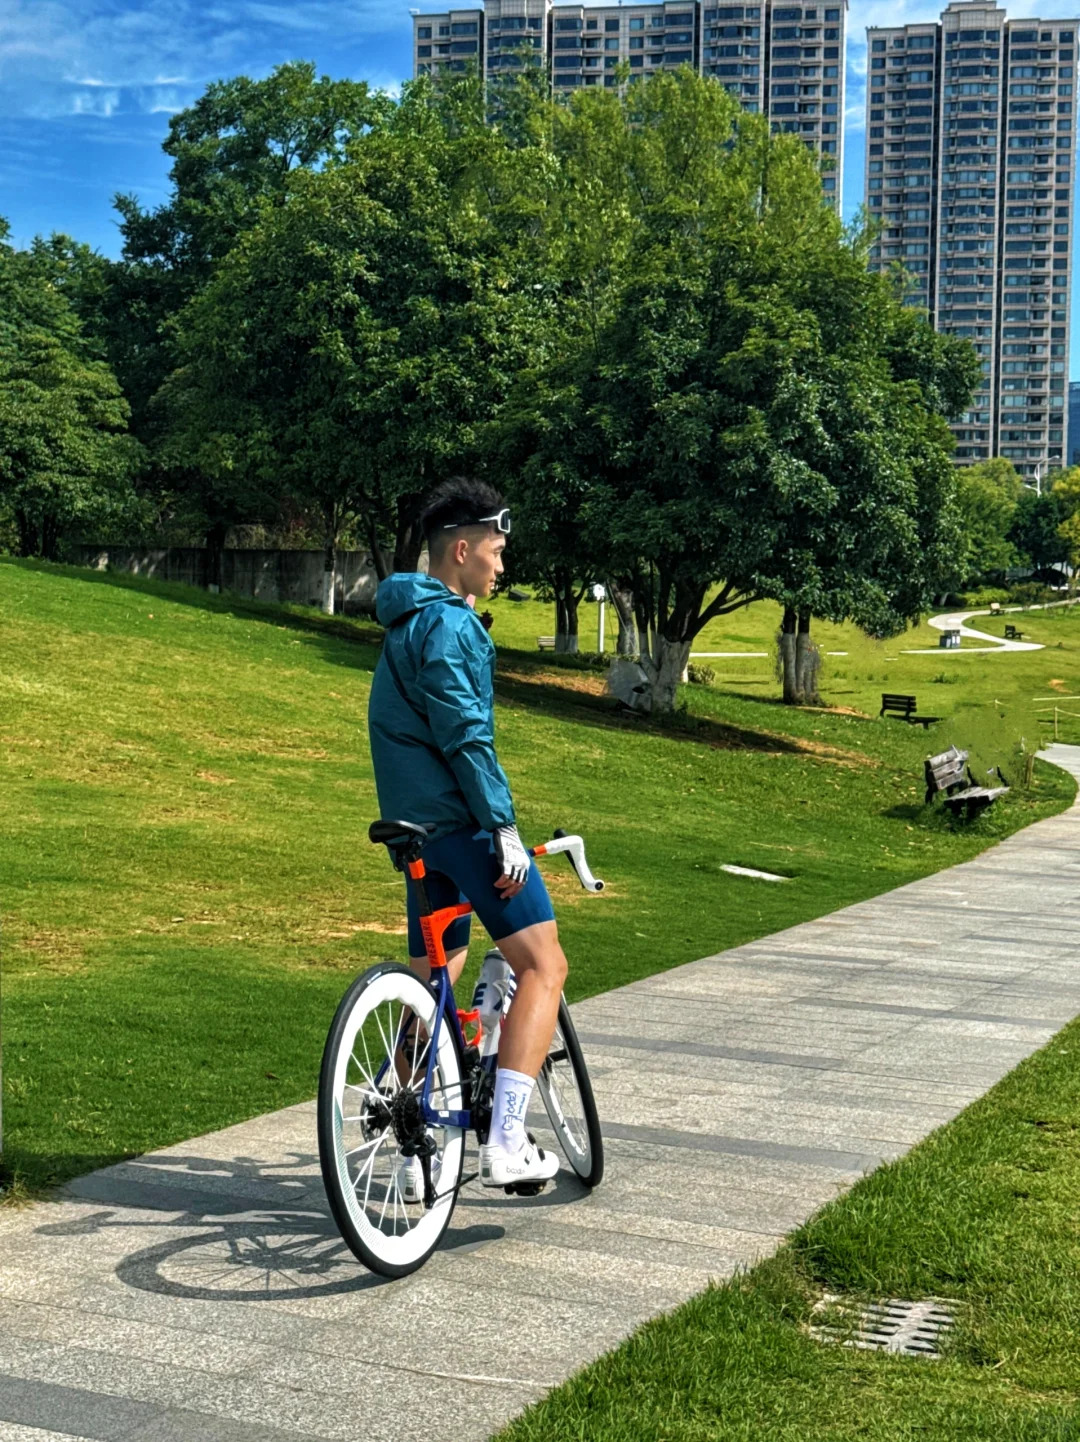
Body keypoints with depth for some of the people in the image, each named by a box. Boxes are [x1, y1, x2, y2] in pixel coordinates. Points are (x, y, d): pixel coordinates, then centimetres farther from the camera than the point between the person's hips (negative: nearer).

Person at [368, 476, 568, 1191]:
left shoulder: (408, 620, 20)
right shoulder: (450, 625, -13)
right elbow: (464, 736, -20)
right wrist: (504, 828, -19)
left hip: (417, 823, 10)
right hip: (464, 822, -10)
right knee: (544, 967, -7)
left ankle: (416, 1154, 19)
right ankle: (506, 1143, -13)